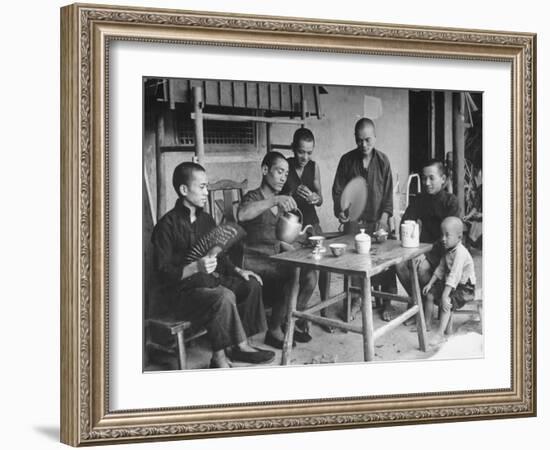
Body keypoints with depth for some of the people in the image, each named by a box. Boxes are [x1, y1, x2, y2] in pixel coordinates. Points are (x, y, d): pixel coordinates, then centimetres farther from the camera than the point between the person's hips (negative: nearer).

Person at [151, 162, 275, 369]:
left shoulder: (206, 219, 11)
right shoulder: (167, 225, -14)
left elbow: (219, 257, 21)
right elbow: (163, 272, -18)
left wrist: (237, 271, 4)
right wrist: (196, 268, -32)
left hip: (207, 280, 9)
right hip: (179, 291, -9)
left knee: (251, 285, -6)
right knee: (224, 297, -32)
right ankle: (241, 346, -12)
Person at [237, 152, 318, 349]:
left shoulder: (280, 202, 16)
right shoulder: (254, 197, -8)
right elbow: (242, 215, -34)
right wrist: (274, 201, -42)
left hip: (275, 259, 7)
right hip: (254, 261, -7)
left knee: (309, 277, -13)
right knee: (294, 276, -27)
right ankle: (273, 331, -11)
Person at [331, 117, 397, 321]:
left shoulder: (382, 160, 0)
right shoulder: (347, 160, 0)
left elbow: (388, 191, 1)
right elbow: (338, 190, 3)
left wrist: (384, 217, -10)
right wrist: (339, 211, -13)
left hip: (378, 219, 0)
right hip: (353, 219, 0)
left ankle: (388, 303, 8)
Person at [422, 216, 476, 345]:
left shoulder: (460, 252, -28)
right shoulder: (448, 250, 3)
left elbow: (454, 276, -33)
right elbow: (440, 269, 13)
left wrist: (445, 296, -36)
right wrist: (430, 283, 5)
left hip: (465, 288, -10)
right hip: (449, 284, 10)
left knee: (446, 303, -27)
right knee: (430, 294, 5)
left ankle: (440, 334, -25)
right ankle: (427, 324, 19)